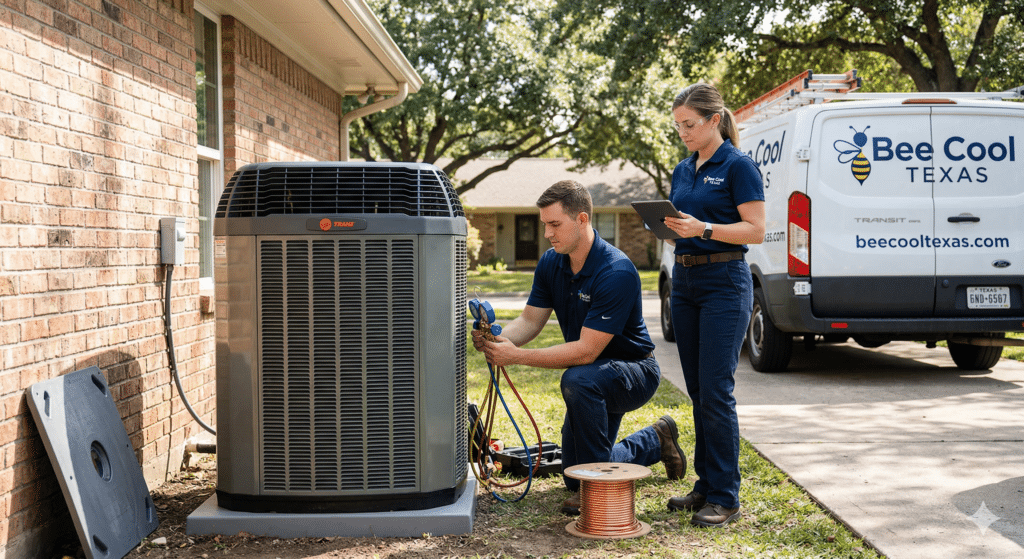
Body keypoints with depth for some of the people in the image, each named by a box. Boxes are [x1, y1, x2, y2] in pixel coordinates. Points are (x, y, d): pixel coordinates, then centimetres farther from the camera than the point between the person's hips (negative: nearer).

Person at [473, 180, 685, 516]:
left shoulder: (616, 273, -31)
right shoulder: (551, 263, -6)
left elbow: (586, 351, -33)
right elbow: (530, 321, -2)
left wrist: (517, 356, -36)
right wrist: (497, 338, -25)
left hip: (636, 371, -8)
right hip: (598, 379, 8)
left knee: (578, 380, -40)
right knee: (576, 479, 7)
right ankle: (655, 443, 31)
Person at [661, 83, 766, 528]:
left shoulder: (737, 166, -8)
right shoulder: (682, 170, 15)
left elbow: (755, 230, -12)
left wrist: (703, 228, -23)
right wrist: (667, 227, -1)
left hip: (724, 282, -8)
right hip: (684, 279, 8)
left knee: (715, 390, -9)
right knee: (698, 391, 10)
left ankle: (726, 497, -2)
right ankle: (705, 486, 19)